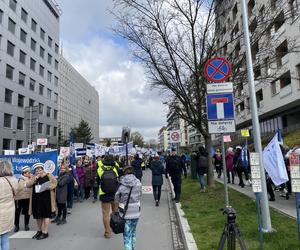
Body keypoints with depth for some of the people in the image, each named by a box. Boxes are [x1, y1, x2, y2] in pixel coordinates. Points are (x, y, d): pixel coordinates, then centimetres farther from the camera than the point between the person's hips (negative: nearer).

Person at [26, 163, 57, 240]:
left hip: (46, 199, -5)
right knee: (38, 216, 16)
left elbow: (55, 183, -6)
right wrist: (35, 178, -13)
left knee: (45, 215, 3)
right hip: (36, 199, 5)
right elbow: (27, 185, -1)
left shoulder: (49, 176, -3)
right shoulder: (33, 178, 11)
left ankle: (45, 232, 14)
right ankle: (39, 231, 35)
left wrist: (49, 187, -25)